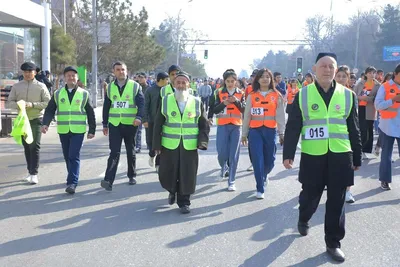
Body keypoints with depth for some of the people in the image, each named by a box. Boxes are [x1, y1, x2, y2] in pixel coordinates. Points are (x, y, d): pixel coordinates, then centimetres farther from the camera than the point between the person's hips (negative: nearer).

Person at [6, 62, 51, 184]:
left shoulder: (41, 86, -3)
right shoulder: (16, 86, 5)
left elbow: (48, 103, -7)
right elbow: (8, 103, 4)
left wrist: (32, 104, -19)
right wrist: (18, 104, -17)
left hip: (36, 120, -4)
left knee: (34, 147, -7)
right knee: (26, 146, 11)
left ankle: (34, 174, -4)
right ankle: (30, 172, 21)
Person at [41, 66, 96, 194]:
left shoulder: (84, 94, 1)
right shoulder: (57, 94, 6)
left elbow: (90, 113, 3)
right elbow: (50, 110, 3)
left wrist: (92, 130, 1)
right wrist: (45, 123, -14)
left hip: (78, 130, -3)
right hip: (63, 130, 3)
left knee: (74, 156, -11)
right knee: (67, 157, 12)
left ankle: (72, 183, -12)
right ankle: (73, 178, 29)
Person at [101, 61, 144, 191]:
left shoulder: (135, 86, -2)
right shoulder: (110, 87, 7)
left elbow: (141, 103, -9)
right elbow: (106, 106, 12)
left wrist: (139, 117, -27)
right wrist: (105, 124, 11)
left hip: (130, 124, -1)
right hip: (114, 124, 1)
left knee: (130, 151, 13)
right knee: (114, 152, -7)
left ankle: (132, 175, 29)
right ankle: (108, 180, -12)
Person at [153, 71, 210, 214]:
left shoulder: (197, 102, 3)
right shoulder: (165, 101, 3)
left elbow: (204, 125, 5)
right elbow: (158, 124, 3)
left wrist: (202, 141, -8)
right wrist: (157, 144, -1)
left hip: (190, 147, 0)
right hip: (169, 145, 1)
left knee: (187, 175, 2)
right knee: (167, 174, 8)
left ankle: (184, 202, 20)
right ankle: (172, 191, 39)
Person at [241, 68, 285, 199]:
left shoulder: (277, 96, 3)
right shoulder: (252, 96, 4)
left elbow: (280, 116, 1)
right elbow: (247, 116, 8)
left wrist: (281, 133, -2)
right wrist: (244, 134, 9)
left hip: (270, 131, 0)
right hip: (255, 131, 0)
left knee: (270, 160, 8)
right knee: (257, 160, -5)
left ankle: (264, 176, 42)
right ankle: (260, 189, 6)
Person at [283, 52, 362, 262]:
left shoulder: (348, 95, 3)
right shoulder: (302, 95, -1)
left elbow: (354, 130, 8)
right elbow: (292, 127, -1)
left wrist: (357, 158, 10)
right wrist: (288, 154, -6)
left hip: (340, 157, 1)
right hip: (312, 157, -1)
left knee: (336, 202, 6)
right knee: (310, 196, 13)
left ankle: (333, 243, 21)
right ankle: (303, 220, 45)